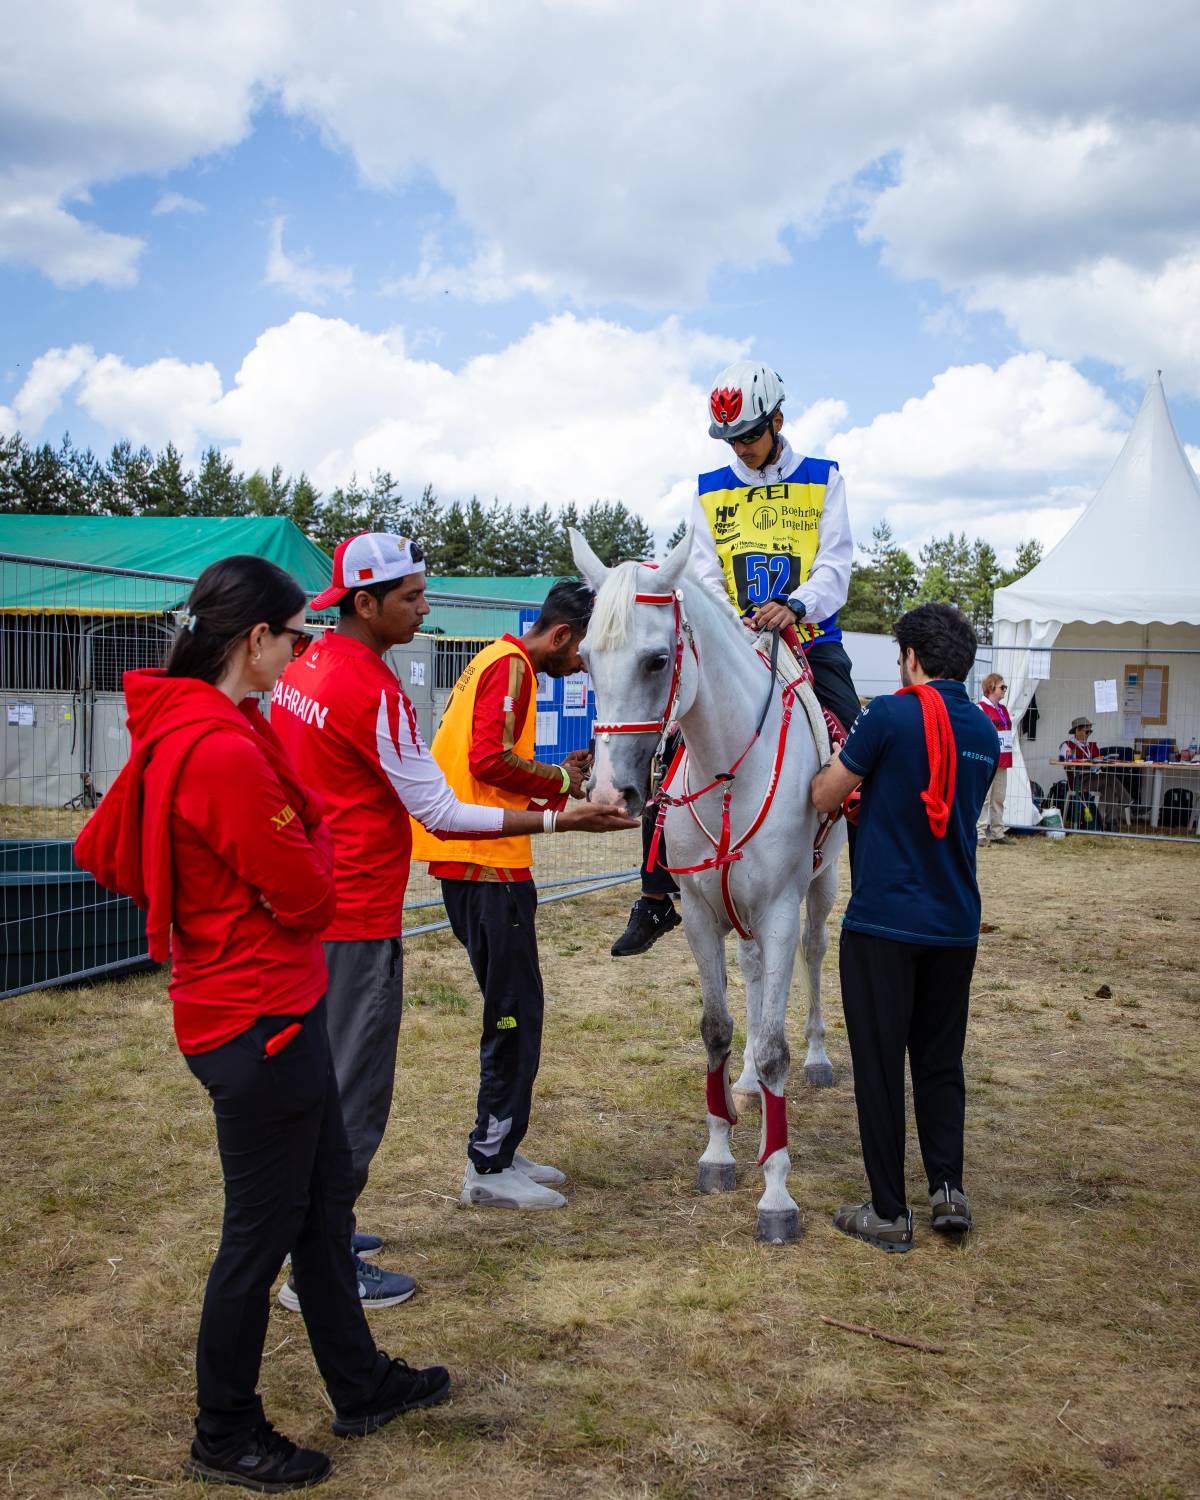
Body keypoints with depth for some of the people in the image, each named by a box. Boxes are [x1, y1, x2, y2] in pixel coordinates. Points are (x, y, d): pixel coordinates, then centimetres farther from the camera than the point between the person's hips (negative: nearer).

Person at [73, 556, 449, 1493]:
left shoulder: (172, 731, 5)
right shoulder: (226, 752, -26)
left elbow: (104, 851, 13)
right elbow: (307, 900, -20)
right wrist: (314, 829, -2)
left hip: (269, 1008, 10)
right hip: (260, 1019, -10)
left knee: (325, 1200, 21)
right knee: (262, 1230, 7)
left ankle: (361, 1386, 38)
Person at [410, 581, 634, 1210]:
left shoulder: (496, 660, 20)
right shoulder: (512, 666, -11)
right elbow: (490, 758, -23)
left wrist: (557, 781, 12)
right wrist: (560, 779, -9)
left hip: (471, 858, 10)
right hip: (488, 862, -10)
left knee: (512, 1011, 16)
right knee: (516, 1012, -4)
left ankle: (499, 1152, 23)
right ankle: (490, 1168, 3)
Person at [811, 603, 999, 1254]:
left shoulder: (890, 714, -13)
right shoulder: (985, 734, 7)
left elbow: (824, 797, -5)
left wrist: (838, 762, 17)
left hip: (883, 920, -6)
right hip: (956, 925, 6)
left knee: (879, 1064, 4)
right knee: (941, 1059, 19)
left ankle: (889, 1212, 10)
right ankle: (948, 1188, 15)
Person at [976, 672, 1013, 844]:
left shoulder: (1003, 709, 17)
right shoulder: (980, 708, -9)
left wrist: (1007, 757, 17)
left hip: (1002, 761, 8)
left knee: (999, 798, 10)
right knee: (984, 798, -6)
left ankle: (997, 832, 16)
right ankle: (980, 833, -4)